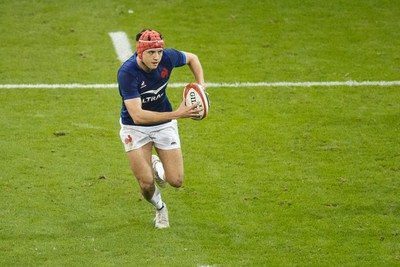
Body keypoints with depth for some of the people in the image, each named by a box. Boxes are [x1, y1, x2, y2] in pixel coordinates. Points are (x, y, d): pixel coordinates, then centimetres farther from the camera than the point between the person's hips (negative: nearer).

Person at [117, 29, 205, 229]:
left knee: (176, 181, -4)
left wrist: (201, 85, -10)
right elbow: (137, 115, -37)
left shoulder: (168, 57, -19)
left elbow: (192, 58, 6)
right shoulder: (127, 73, -32)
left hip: (164, 125, 3)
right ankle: (159, 208, 25)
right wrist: (176, 114, -43)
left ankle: (157, 166, 32)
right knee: (146, 183, -10)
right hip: (135, 128, -3)